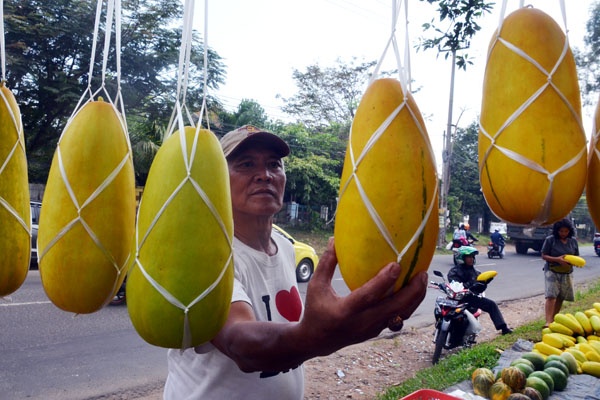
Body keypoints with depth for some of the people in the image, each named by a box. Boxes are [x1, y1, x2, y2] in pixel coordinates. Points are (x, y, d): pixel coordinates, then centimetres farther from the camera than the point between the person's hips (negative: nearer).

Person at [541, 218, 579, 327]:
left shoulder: (573, 241, 4)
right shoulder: (550, 240, -8)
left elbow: (576, 256, 12)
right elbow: (544, 256, -6)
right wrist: (557, 259, -22)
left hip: (566, 273, 4)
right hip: (552, 272, -4)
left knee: (560, 297, 8)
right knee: (551, 296, -14)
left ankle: (554, 319, 23)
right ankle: (548, 322, -20)